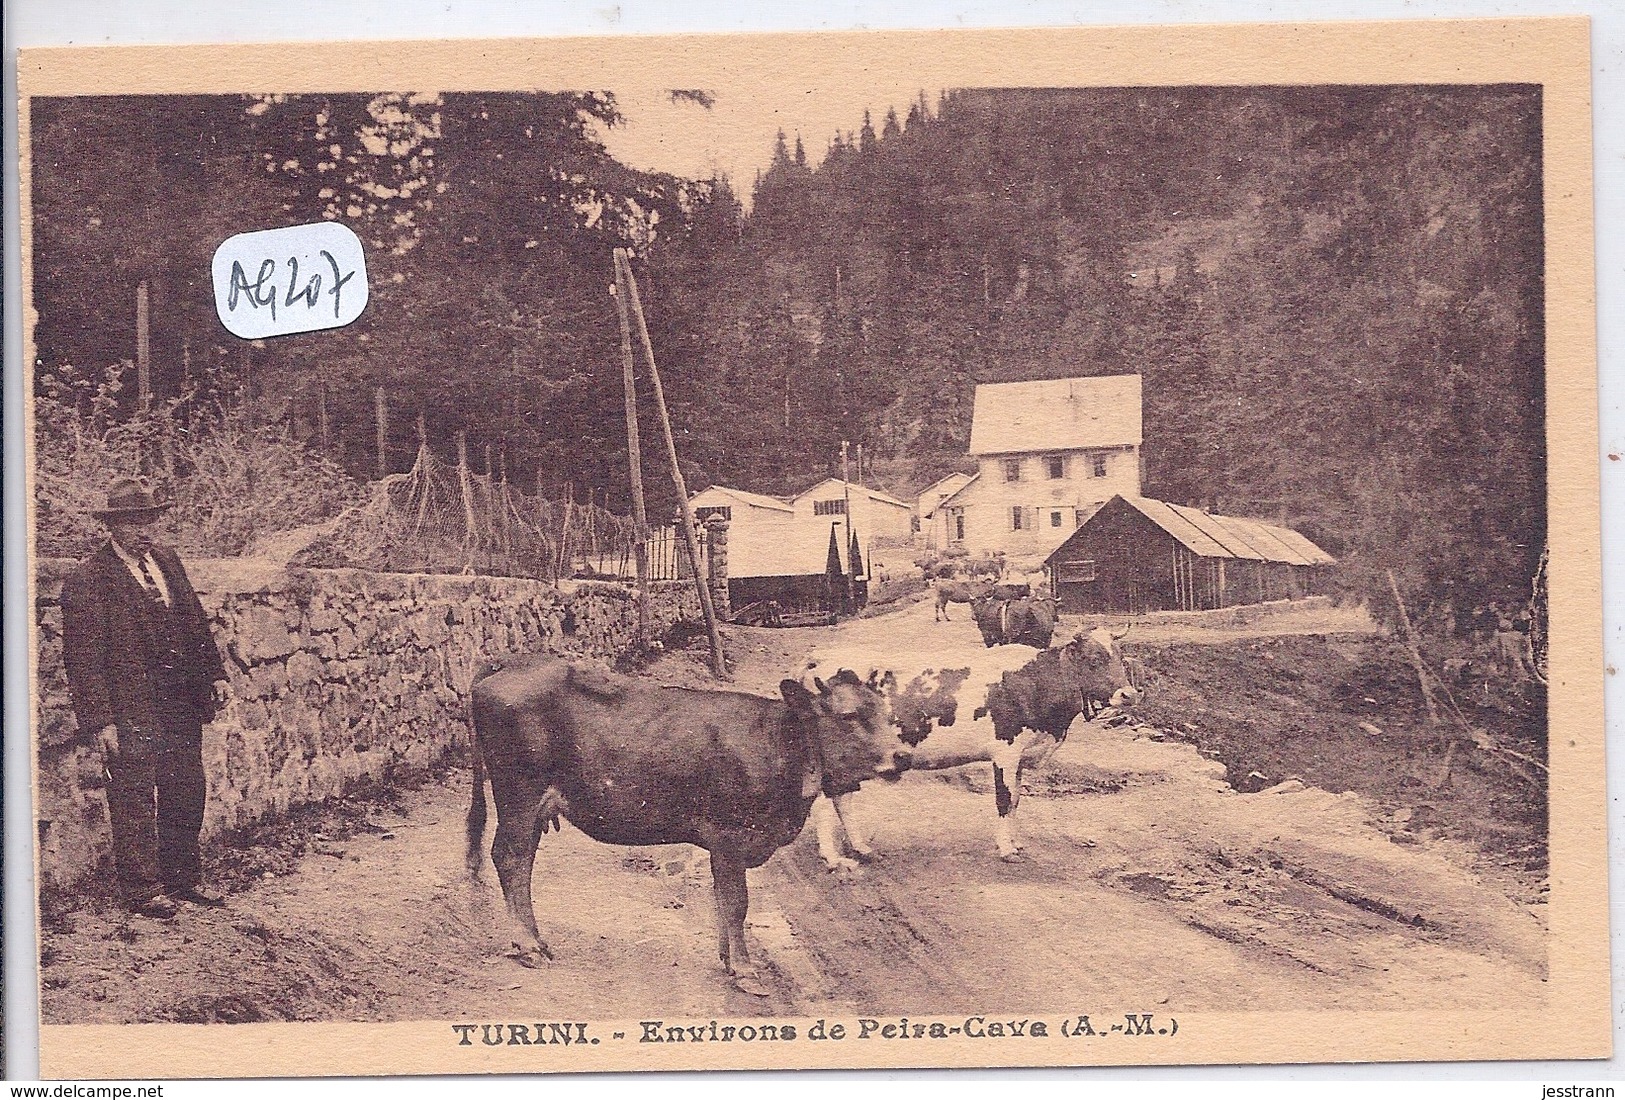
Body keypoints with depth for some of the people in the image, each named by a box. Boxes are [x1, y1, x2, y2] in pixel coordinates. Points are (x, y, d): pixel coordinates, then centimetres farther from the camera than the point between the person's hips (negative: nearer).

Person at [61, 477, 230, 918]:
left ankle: (183, 878, 27)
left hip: (182, 701, 7)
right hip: (130, 710, -7)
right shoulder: (87, 579, -10)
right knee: (134, 798, 1)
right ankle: (142, 889, 12)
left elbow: (195, 623, 19)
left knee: (187, 792, 13)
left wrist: (214, 673, 11)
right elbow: (83, 657, -12)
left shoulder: (167, 560, 11)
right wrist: (101, 719, -16)